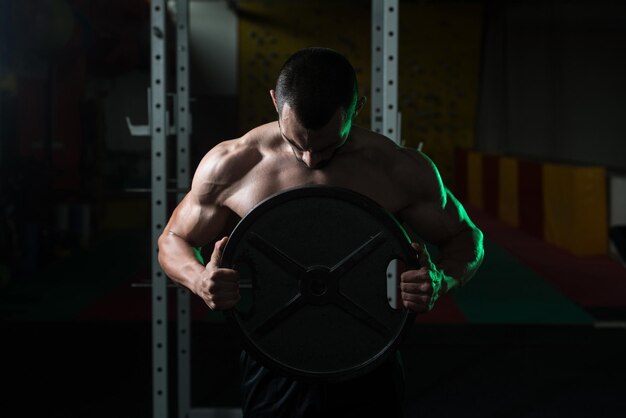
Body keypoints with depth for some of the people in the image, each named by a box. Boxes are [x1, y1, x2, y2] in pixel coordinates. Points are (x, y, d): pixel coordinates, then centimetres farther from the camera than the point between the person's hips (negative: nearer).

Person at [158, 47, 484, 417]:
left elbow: (465, 238, 6)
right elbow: (174, 241, 6)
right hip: (273, 372, 0)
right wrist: (199, 280, -18)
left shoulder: (401, 171, -8)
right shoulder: (230, 166, -8)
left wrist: (441, 282, -18)